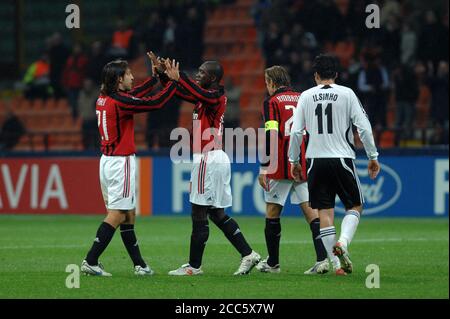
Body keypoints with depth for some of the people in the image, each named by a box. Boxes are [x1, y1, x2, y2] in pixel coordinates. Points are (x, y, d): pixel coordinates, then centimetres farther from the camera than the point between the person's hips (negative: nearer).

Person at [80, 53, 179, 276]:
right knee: (116, 215, -6)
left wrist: (156, 77, 30)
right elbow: (156, 103, -16)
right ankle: (90, 262, -10)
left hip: (107, 160, 9)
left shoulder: (104, 98, 8)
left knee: (128, 215, 12)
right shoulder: (119, 101, -17)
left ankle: (139, 264, 15)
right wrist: (172, 81, -4)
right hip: (121, 163, -9)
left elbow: (134, 94, 26)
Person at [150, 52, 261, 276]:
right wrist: (162, 73, 14)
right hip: (216, 159, 10)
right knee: (217, 214, 12)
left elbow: (200, 94, -35)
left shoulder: (216, 97, -13)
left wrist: (178, 77, -34)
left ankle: (194, 266, 1)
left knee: (199, 214, -4)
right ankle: (248, 255, 10)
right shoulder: (206, 96, 16)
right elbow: (179, 92, 23)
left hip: (208, 159, -10)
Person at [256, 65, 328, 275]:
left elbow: (270, 136, -14)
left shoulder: (272, 102, -4)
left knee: (272, 211, 7)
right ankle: (322, 258, -12)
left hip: (281, 166, -5)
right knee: (310, 209, 2)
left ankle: (273, 263, 13)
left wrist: (264, 169, -12)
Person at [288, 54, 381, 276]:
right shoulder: (346, 94, -1)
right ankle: (343, 242, -14)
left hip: (315, 160, 2)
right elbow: (363, 127, -5)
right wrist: (373, 157, 3)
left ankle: (336, 264, 2)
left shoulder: (306, 96, 4)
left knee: (324, 212, 5)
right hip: (342, 158, -2)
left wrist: (294, 161, 13)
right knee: (355, 206, 13)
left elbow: (296, 132, 2)